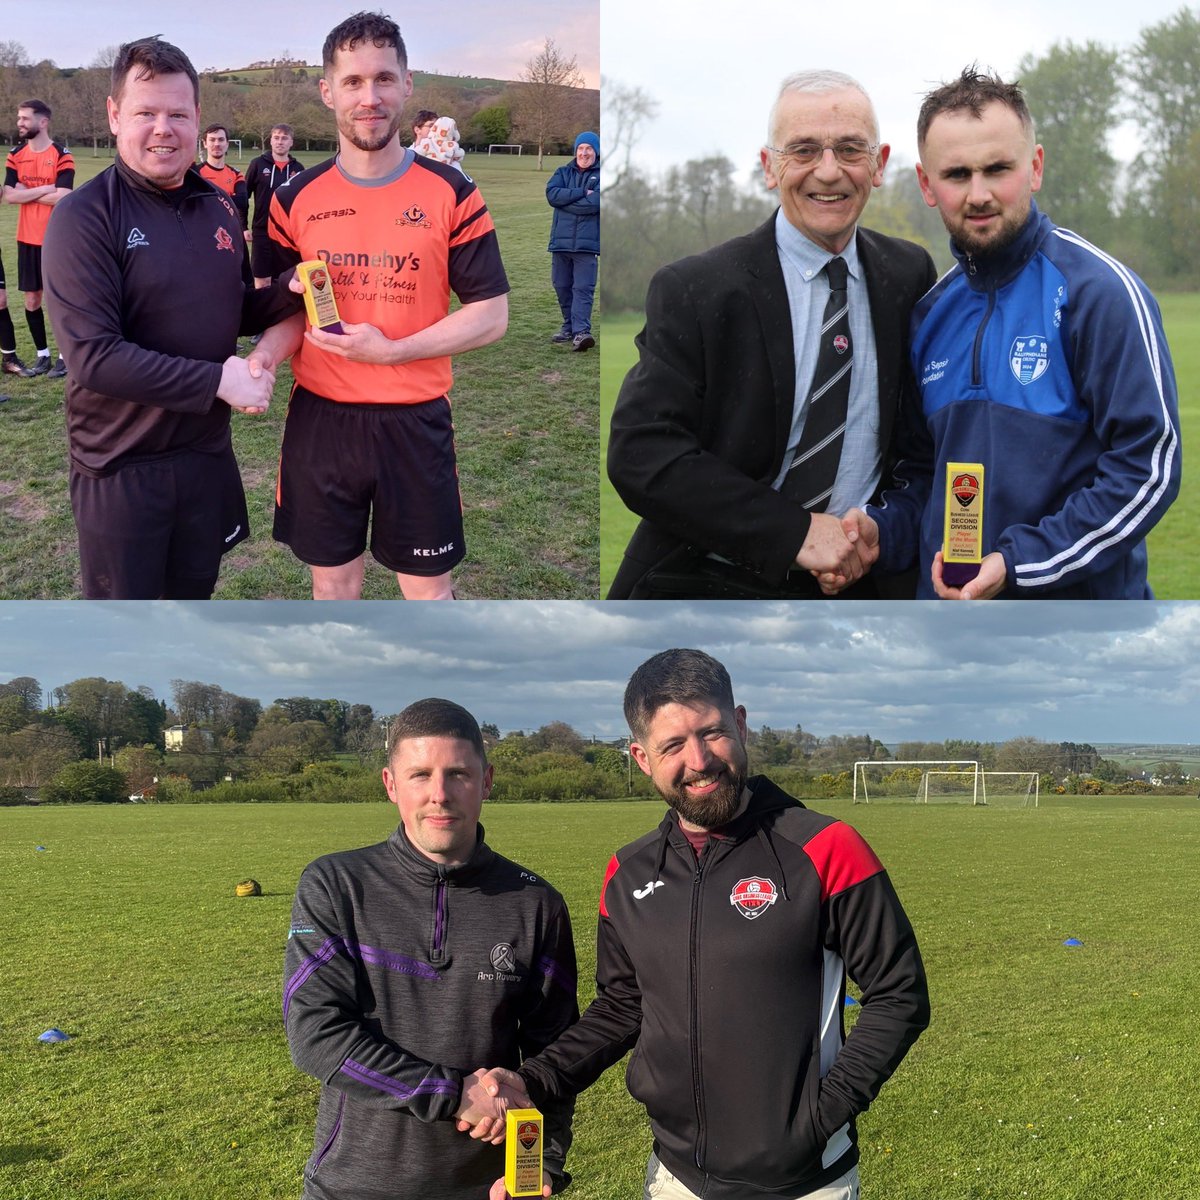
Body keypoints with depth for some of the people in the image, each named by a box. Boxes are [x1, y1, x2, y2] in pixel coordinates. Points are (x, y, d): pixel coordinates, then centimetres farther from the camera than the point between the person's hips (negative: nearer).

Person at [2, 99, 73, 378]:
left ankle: (65, 356, 12)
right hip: (27, 239, 5)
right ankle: (42, 354, 21)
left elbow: (61, 197, -20)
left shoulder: (61, 155, -9)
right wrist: (44, 189, -14)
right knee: (32, 299, 9)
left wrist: (27, 193, -9)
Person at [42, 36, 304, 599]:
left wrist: (294, 292, -4)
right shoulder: (84, 215, -16)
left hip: (208, 452, 6)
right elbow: (93, 356, -23)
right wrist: (218, 381, -23)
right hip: (118, 467, -5)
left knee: (193, 597, 21)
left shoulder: (218, 207, 4)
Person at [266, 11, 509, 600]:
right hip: (320, 418, 2)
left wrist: (390, 350, -18)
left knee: (429, 586, 10)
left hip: (415, 421, -2)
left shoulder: (451, 193, -5)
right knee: (332, 582, 15)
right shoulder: (295, 199, 2)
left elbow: (491, 315, -6)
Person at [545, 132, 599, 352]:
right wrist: (582, 193, -13)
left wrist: (566, 201, -7)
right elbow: (552, 194, -6)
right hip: (561, 241, 4)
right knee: (562, 286, 10)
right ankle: (569, 327, 24)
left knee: (583, 288, -13)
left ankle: (581, 332, -22)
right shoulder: (563, 173, 14)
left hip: (587, 242, -4)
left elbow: (595, 202, -14)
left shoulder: (601, 176, 4)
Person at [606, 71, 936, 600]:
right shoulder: (691, 291, -6)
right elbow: (639, 453, -14)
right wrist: (794, 531, -18)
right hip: (708, 581, -2)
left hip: (857, 579, 2)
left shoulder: (910, 274, 6)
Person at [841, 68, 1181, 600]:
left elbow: (1148, 466, -17)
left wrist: (1019, 563, -23)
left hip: (1079, 601, -5)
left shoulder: (1099, 290, -12)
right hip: (947, 599, 6)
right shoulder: (933, 312, 6)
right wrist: (880, 529, -5)